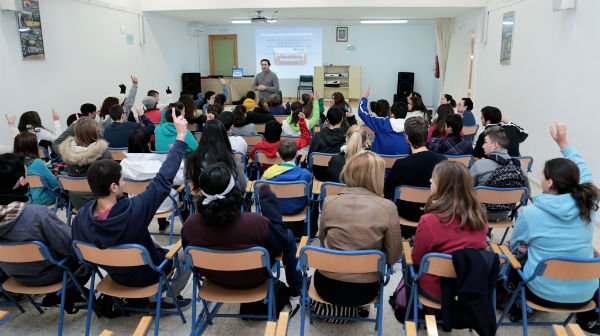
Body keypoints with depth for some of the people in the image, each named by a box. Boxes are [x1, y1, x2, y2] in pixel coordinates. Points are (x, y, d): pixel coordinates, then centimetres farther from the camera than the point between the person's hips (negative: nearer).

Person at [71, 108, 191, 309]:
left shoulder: (80, 219, -24)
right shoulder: (134, 210, -39)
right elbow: (164, 180, -31)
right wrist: (181, 136, -26)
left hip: (115, 274, 5)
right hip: (146, 274, -5)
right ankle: (171, 297, 31)